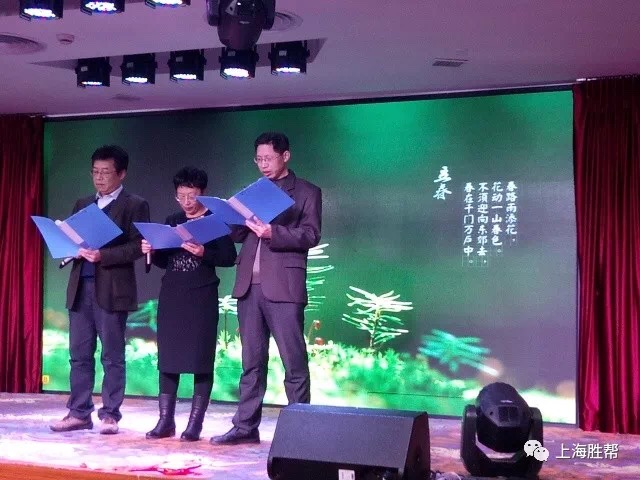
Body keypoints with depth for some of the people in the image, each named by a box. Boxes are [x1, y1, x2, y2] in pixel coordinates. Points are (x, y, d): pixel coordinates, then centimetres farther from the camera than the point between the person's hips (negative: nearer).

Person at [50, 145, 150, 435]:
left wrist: (103, 255, -20)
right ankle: (79, 413, 12)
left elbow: (138, 246, -9)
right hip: (80, 287, 6)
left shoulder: (135, 205, 0)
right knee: (79, 355, 6)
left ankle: (110, 415, 6)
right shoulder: (82, 205, 19)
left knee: (112, 357, 0)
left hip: (112, 289, -6)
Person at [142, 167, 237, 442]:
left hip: (201, 296, -5)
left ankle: (195, 424, 2)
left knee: (200, 359, -2)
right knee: (167, 358, 4)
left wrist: (204, 253, -22)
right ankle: (165, 421, 10)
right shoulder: (172, 222, 13)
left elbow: (229, 257, -7)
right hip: (171, 295, 5)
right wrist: (151, 251, -3)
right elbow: (164, 261, 17)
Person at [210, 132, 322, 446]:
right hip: (249, 285, 5)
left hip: (283, 286, -5)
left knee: (294, 362, -3)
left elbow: (311, 235, -7)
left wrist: (273, 233, -21)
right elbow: (238, 235, 15)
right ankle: (246, 426, 13)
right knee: (251, 361, 9)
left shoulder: (306, 192, 4)